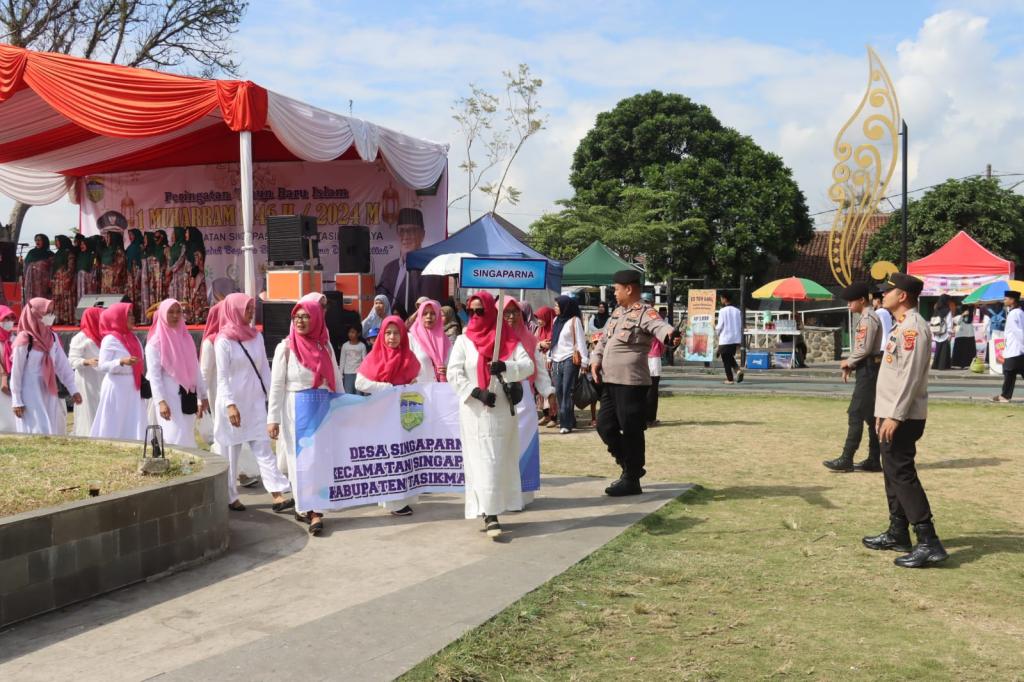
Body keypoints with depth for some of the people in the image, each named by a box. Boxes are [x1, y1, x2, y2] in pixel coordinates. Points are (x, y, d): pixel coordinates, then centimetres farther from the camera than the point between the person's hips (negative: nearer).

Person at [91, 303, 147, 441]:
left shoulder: (133, 337, 12)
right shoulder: (110, 339, -8)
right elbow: (102, 365, -14)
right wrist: (122, 362, -28)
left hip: (134, 387, 7)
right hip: (117, 387, -7)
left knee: (133, 427, 6)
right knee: (115, 426, -3)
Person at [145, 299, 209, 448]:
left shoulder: (186, 338, 12)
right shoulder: (155, 342, -5)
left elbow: (196, 370, 14)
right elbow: (154, 375, -11)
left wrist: (203, 396, 12)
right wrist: (161, 401, -20)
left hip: (188, 396, 6)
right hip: (169, 397, -6)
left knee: (186, 438, 9)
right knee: (177, 439, -13)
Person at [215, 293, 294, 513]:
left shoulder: (256, 336, 8)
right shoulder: (224, 340, -8)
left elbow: (264, 369, 10)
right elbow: (222, 377, -12)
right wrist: (229, 405, -21)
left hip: (255, 402, 4)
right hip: (233, 403, -4)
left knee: (263, 448, -2)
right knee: (231, 452, 6)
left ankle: (278, 495, -8)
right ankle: (230, 497, 18)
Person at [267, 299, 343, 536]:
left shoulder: (325, 347, 7)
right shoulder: (285, 348, -1)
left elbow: (336, 382, 12)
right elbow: (276, 385, -3)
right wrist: (273, 418, -7)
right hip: (295, 410, -2)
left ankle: (315, 510, -1)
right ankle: (306, 508, 9)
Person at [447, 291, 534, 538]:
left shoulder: (508, 339, 4)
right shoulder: (464, 340, 2)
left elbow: (528, 365, -5)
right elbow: (454, 374, -5)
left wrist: (505, 367, -24)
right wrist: (477, 392, -17)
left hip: (504, 410, 2)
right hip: (476, 411, -2)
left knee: (503, 460, 7)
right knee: (484, 461, -7)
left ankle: (492, 510, 18)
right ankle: (489, 515, -10)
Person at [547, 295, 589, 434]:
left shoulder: (574, 320, -6)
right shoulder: (556, 320, 15)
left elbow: (581, 341, -8)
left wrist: (584, 361, -12)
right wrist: (549, 357, 15)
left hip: (570, 360, -7)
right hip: (557, 360, 7)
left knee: (567, 391, -8)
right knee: (558, 391, 6)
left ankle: (566, 423, -8)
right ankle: (567, 420, 15)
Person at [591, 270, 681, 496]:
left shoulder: (644, 313, -11)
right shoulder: (618, 312, 15)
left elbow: (660, 326, -31)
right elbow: (604, 339, 23)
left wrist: (670, 334, -54)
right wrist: (596, 359, 7)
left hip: (631, 383, -9)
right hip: (610, 382, 9)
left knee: (631, 431, -1)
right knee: (605, 426, 13)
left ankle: (631, 480, 10)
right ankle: (631, 466, 28)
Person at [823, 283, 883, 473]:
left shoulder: (868, 318, -15)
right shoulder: (868, 317, 17)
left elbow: (864, 349, -21)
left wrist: (848, 362, -7)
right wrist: (851, 365, 8)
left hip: (868, 370, -10)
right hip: (869, 369, 10)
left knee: (856, 414, -9)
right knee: (871, 415, 11)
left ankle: (846, 459, -8)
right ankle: (873, 460, 16)